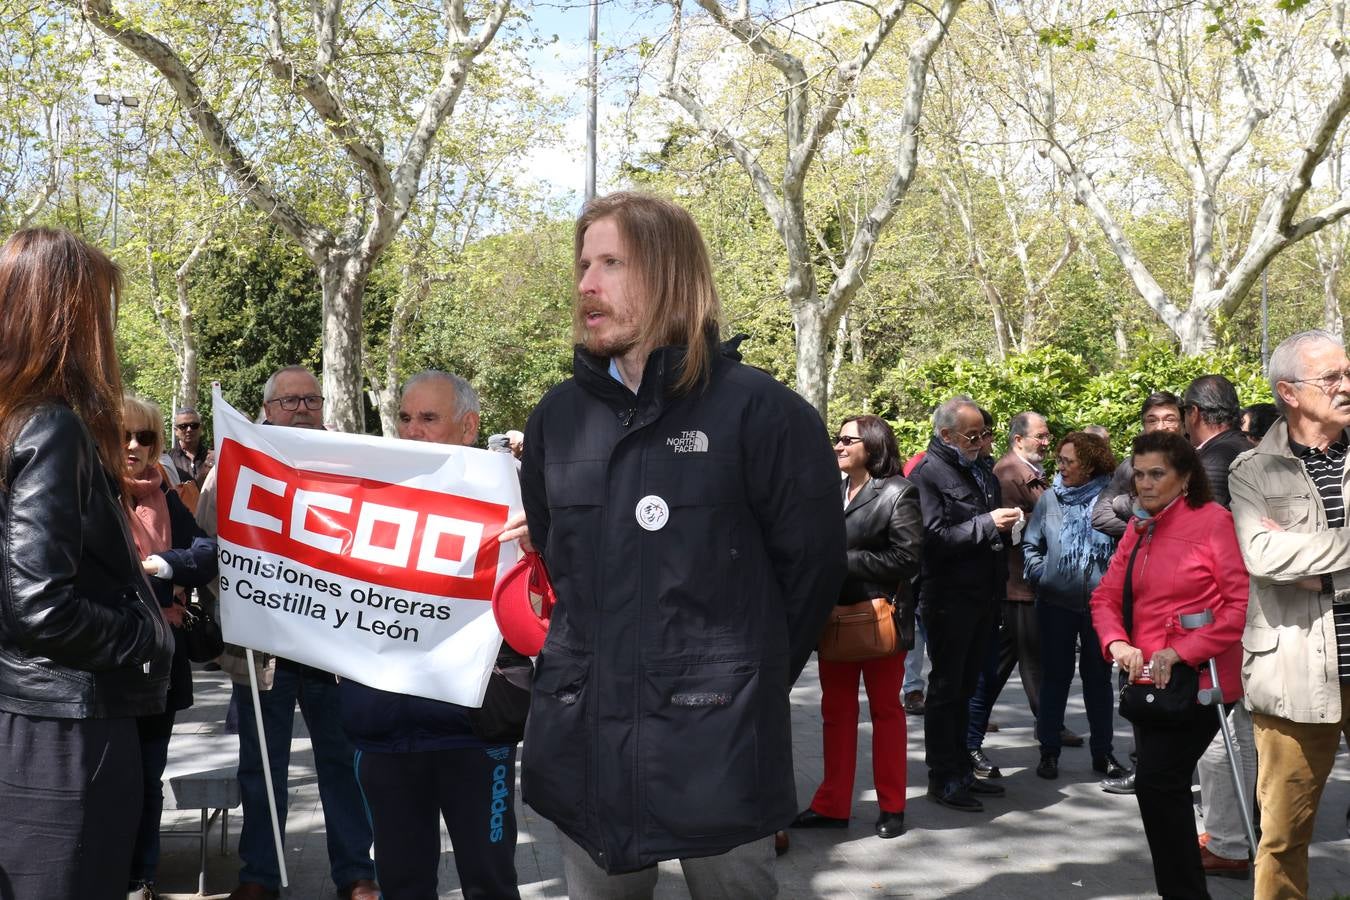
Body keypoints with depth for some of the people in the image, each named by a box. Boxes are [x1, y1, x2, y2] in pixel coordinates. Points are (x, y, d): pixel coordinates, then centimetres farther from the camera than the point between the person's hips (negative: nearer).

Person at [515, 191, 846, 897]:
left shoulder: (756, 409, -8)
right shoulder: (559, 415, 7)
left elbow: (811, 561, -4)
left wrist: (750, 675, 4)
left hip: (716, 737, -4)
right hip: (583, 735, 5)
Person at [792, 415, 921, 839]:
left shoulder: (897, 493, -8)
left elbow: (907, 557, -15)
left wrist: (847, 561, -16)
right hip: (835, 616, 6)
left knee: (885, 709, 7)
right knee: (836, 710, 9)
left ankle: (891, 806, 16)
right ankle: (832, 804, 17)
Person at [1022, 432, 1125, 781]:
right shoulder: (1050, 498, 1)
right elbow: (1030, 544, 10)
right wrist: (1039, 575, -2)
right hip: (1056, 602, 1)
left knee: (1098, 676, 11)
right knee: (1055, 676, 8)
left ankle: (1103, 752, 21)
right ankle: (1049, 750, 17)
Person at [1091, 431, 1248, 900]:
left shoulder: (1213, 519, -10)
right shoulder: (1139, 529, 12)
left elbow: (1242, 603, -16)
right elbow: (1106, 596, 11)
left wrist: (1180, 652, -19)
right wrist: (1118, 644, -9)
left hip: (1197, 679, -8)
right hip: (1149, 681, 8)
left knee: (1155, 781, -14)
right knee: (1166, 788, 15)